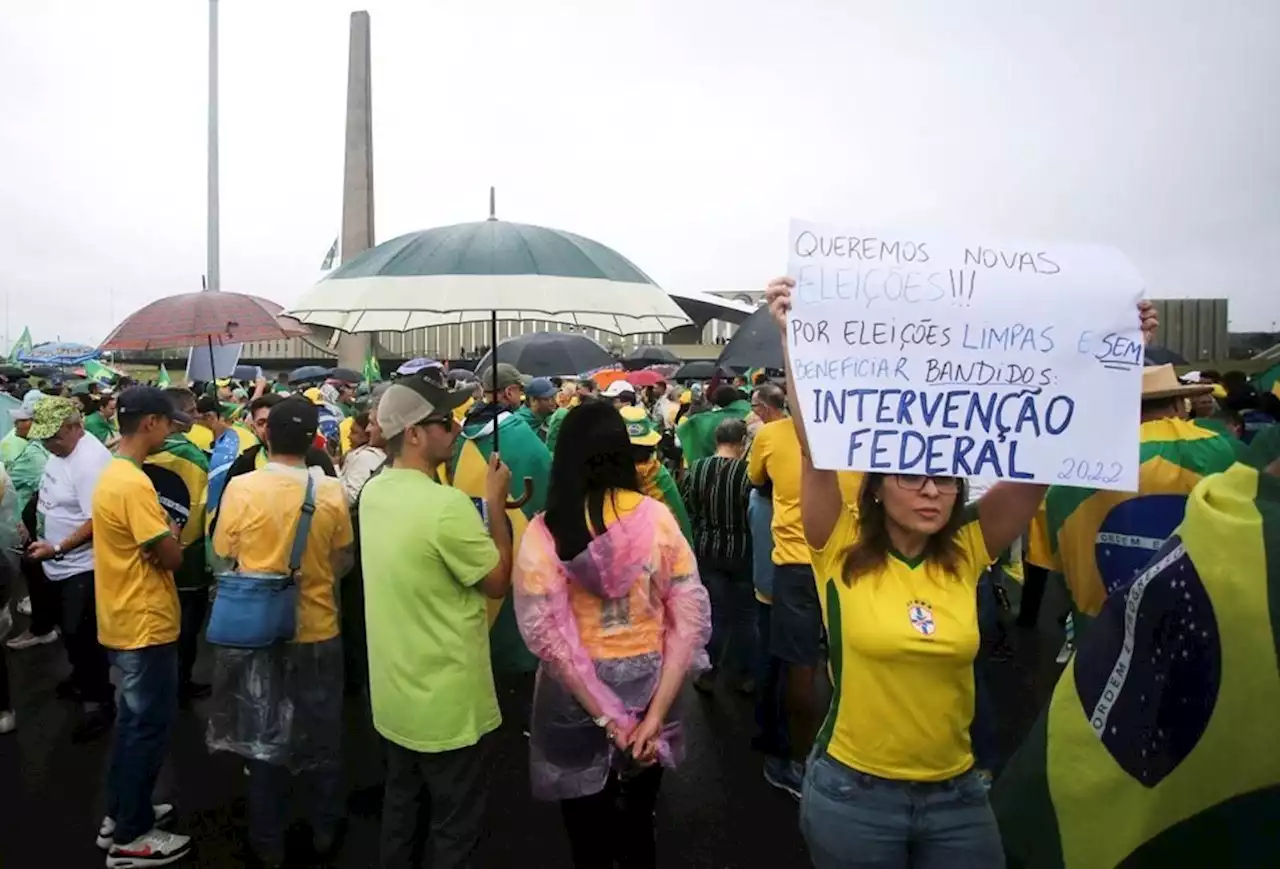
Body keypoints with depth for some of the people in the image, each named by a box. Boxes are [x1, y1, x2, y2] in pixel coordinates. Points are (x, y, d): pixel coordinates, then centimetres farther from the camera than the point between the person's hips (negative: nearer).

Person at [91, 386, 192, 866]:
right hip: (146, 625, -10)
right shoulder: (134, 483, -24)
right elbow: (171, 557, -21)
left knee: (134, 721, 21)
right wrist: (171, 534, -3)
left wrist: (162, 534, 0)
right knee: (150, 728, 4)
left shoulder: (112, 474, 8)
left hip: (125, 621, 10)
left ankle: (121, 813, 34)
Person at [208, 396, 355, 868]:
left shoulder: (241, 487, -15)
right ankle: (324, 829, 34)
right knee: (320, 732, 19)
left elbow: (224, 554, -3)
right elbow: (342, 562, -1)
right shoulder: (331, 492, -14)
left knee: (263, 733, 17)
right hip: (317, 630, 0)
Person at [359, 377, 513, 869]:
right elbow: (499, 582, -16)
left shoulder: (374, 492, -1)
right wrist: (495, 504, -10)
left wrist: (481, 506, 6)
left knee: (402, 807, 24)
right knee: (455, 828, 11)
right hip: (447, 702, -8)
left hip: (393, 694, 8)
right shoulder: (447, 505, -27)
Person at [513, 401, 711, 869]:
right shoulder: (657, 517, -9)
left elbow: (546, 634, -18)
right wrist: (655, 713, -12)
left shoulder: (544, 531, -13)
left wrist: (608, 719, -14)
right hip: (647, 688, 2)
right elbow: (692, 620, -12)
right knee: (637, 829, 25)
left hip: (576, 699, -2)